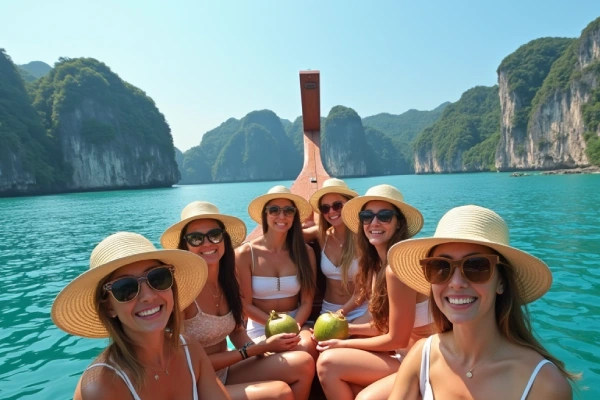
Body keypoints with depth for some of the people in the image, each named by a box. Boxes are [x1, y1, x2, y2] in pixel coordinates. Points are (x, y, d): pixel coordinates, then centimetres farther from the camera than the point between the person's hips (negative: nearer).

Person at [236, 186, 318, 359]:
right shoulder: (245, 254, -7)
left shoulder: (306, 252, 0)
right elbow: (246, 304, -5)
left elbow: (307, 302, 0)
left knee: (307, 346, -32)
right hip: (260, 328, -2)